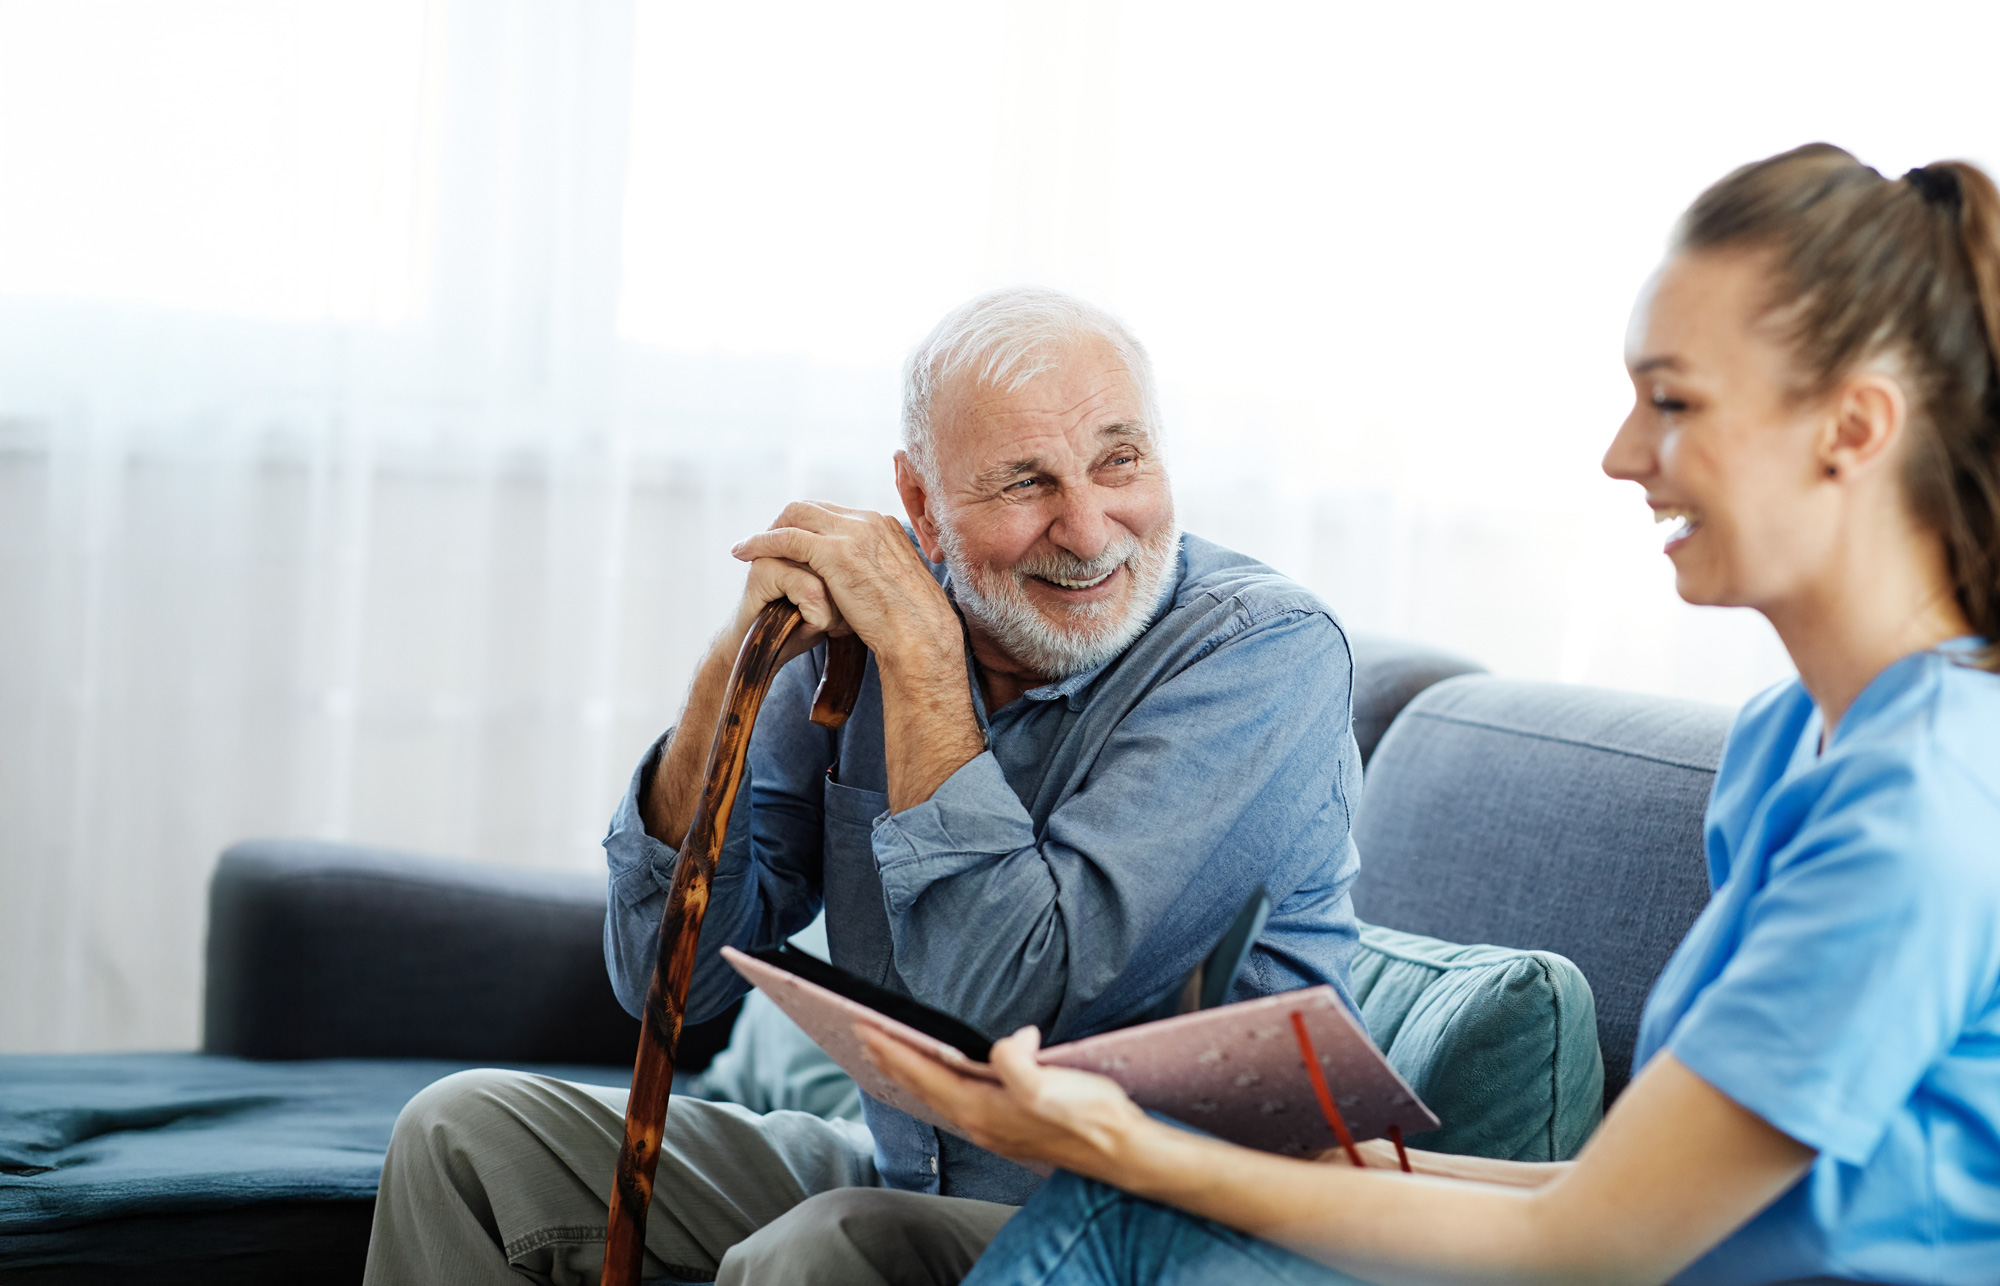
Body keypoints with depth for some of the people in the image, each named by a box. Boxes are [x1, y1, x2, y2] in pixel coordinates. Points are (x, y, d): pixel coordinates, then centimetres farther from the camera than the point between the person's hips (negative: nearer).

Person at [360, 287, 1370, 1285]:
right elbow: (665, 974, -3)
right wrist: (742, 658, -15)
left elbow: (1010, 1000, -28)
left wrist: (921, 653, -24)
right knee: (470, 1133, 1)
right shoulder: (858, 622, -1)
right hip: (906, 1177, 6)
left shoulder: (1267, 650, -17)